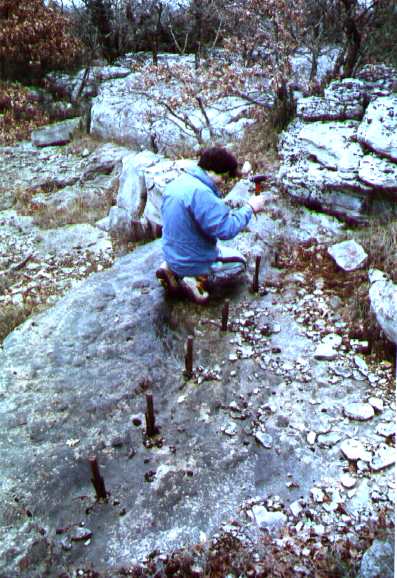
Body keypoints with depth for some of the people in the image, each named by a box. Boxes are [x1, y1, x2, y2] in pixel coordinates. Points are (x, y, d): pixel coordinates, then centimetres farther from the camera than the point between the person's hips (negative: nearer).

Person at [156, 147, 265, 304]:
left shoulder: (177, 183, 1)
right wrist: (250, 208, -17)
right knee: (239, 262, 15)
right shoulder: (200, 192, -30)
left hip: (172, 255, 8)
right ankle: (198, 281, -7)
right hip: (192, 263, -8)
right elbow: (226, 229, -29)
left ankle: (173, 271, 10)